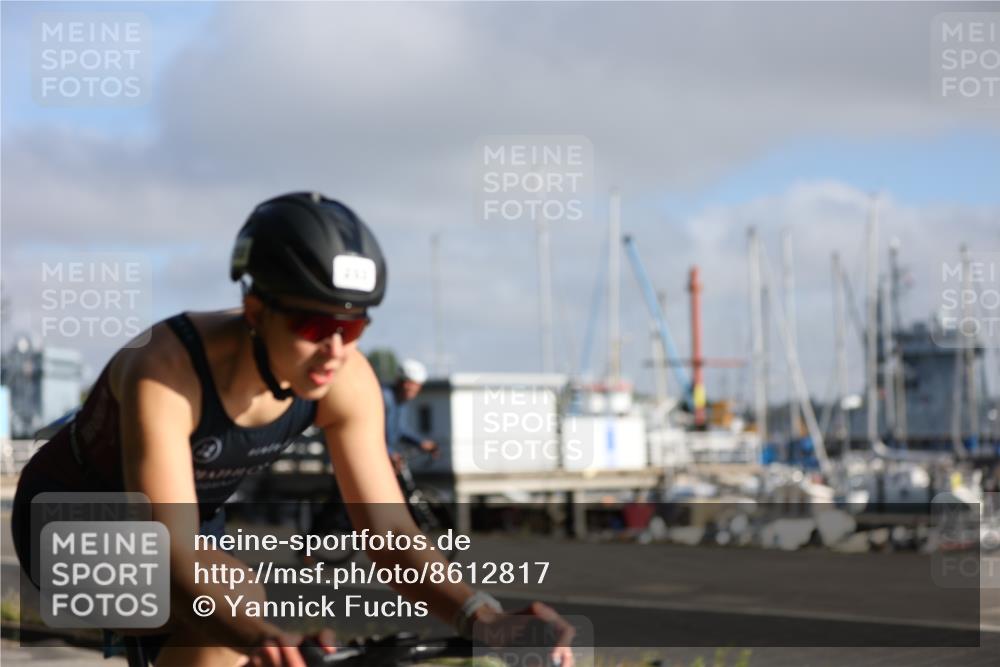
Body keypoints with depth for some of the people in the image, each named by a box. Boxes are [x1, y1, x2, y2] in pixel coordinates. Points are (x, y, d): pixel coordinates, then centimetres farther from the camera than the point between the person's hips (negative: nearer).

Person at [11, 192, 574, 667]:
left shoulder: (348, 381, -23)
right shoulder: (164, 373, -38)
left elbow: (390, 533, -23)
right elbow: (173, 562, -46)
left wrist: (487, 618, -41)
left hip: (192, 520, 6)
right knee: (234, 599, -32)